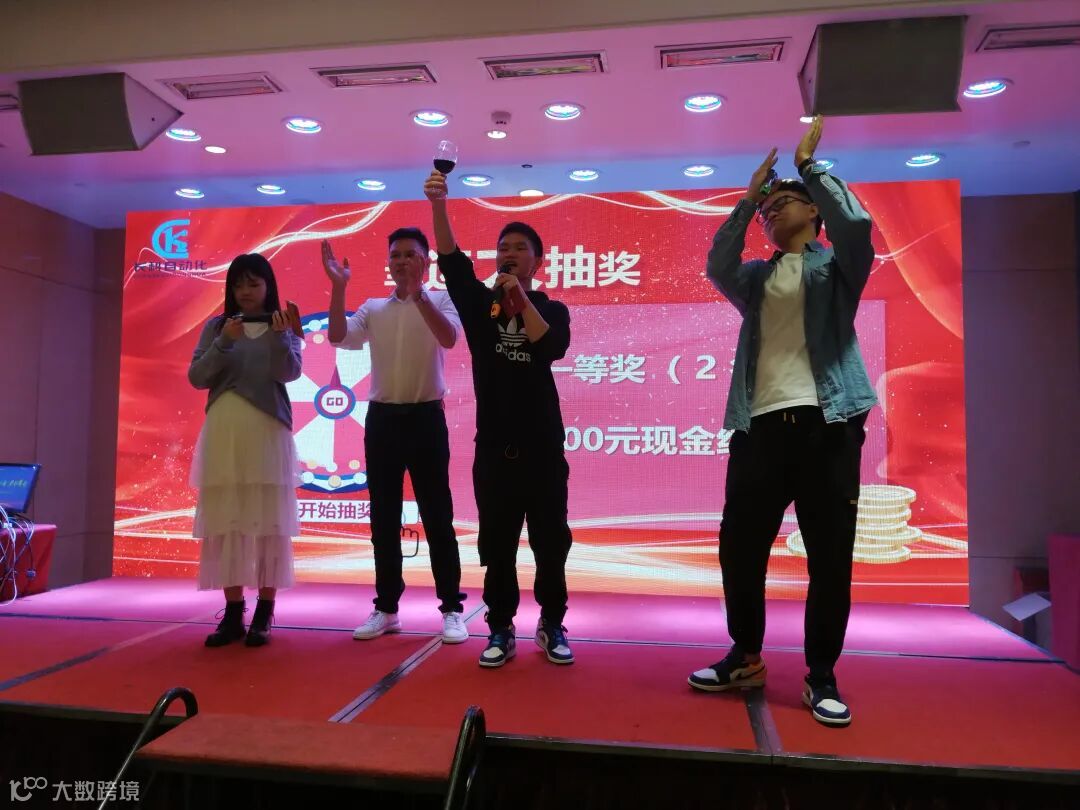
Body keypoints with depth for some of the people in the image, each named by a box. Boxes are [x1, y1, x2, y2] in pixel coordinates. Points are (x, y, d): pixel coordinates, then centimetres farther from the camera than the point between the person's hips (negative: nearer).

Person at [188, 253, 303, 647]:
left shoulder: (283, 326, 7)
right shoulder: (215, 327, 11)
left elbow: (289, 372, -8)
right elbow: (197, 377, 2)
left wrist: (279, 337, -26)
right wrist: (225, 343, -11)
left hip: (266, 433, -2)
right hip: (223, 434, 3)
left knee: (269, 520, -2)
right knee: (224, 520, 2)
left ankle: (264, 613, 5)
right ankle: (232, 612, 9)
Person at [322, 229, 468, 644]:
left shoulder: (440, 300, 1)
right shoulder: (373, 308, 11)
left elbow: (449, 338, -19)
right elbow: (338, 337, -4)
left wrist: (418, 294, -27)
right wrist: (338, 287, -12)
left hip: (425, 416, -3)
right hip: (382, 418, 4)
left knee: (437, 516, 0)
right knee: (384, 518, 8)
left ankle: (452, 609, 9)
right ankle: (386, 608, 20)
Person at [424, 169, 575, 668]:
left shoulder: (551, 310, 5)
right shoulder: (479, 303, 6)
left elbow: (553, 348, -17)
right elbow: (452, 262, -11)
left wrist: (522, 298, -18)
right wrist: (438, 205, -23)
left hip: (541, 445, -1)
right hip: (493, 445, 1)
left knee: (550, 540, 6)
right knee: (497, 543, 6)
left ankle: (552, 626, 21)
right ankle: (501, 630, 18)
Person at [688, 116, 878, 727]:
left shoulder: (838, 265, 11)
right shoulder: (756, 278, 20)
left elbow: (857, 224, -11)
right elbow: (717, 267, -1)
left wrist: (808, 164, -1)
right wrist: (748, 197, 2)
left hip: (826, 423, -3)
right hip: (761, 425, 4)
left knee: (830, 555, 1)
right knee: (739, 547, 5)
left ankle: (822, 676, 15)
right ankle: (746, 658, 22)